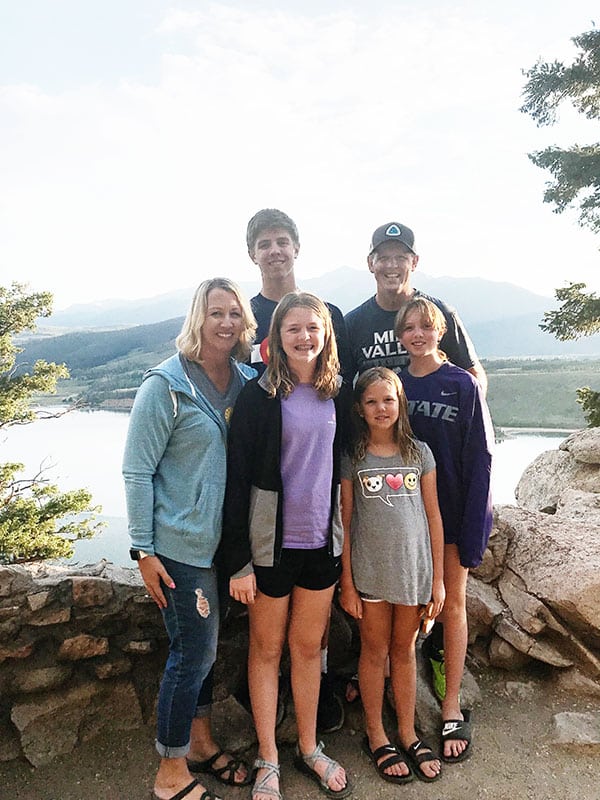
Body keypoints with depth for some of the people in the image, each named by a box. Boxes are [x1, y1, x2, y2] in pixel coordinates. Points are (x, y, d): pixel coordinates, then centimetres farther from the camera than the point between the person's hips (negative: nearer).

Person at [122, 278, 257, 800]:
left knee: (202, 647, 20)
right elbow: (137, 471, -12)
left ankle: (201, 744, 41)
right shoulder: (167, 384, -14)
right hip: (181, 545, -6)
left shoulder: (246, 382, 3)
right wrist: (143, 550, -12)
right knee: (193, 653, 5)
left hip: (225, 540, 6)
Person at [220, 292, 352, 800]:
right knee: (267, 648, 14)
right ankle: (268, 759, 33)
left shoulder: (337, 393, 3)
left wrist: (344, 538, 10)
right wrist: (238, 561, -13)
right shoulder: (259, 396, -11)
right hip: (271, 544, -4)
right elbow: (237, 479, -11)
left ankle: (309, 748, 38)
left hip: (323, 542, 4)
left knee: (308, 646, 19)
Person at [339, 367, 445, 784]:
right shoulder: (353, 458, -3)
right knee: (375, 652, 12)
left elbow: (433, 517, 2)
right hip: (369, 571, -1)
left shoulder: (419, 452, 0)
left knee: (405, 650, 16)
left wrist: (438, 578, 1)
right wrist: (347, 583, -4)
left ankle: (408, 734, 33)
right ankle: (376, 736, 30)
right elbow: (345, 523, -2)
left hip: (414, 569, 1)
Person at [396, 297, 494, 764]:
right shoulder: (395, 383, 2)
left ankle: (452, 708, 20)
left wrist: (473, 531, -13)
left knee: (452, 603, 7)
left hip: (452, 510, -2)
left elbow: (479, 458, -8)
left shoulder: (463, 385, -7)